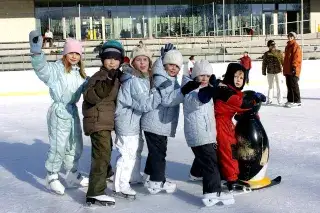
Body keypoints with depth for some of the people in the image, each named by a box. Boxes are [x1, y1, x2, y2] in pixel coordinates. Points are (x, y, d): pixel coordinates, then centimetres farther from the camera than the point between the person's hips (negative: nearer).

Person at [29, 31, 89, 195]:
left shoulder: (79, 73, 11)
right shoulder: (56, 69, -14)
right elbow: (42, 68, -34)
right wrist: (36, 52, -51)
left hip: (73, 110, 8)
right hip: (59, 111, -8)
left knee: (75, 145, 16)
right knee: (58, 146, -1)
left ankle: (72, 175, 33)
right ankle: (52, 177, 18)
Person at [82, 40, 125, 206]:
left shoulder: (116, 76, 10)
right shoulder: (99, 76, -18)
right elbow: (90, 96, -34)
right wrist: (106, 84, -44)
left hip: (106, 121, 10)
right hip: (97, 121, -10)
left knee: (106, 150, 30)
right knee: (102, 153, -15)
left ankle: (105, 173, 55)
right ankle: (95, 192, -14)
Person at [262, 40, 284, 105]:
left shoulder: (279, 52, -1)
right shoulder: (266, 54, 1)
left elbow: (283, 61, 0)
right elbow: (264, 63, 5)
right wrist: (264, 72, 4)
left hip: (278, 71, -1)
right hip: (270, 72, 2)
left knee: (279, 86, -1)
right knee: (270, 86, 14)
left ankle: (280, 101, 5)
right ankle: (269, 100, 25)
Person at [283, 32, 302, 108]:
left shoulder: (295, 46, -7)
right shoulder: (288, 46, 20)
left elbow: (297, 57, -15)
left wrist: (294, 67, -20)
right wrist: (285, 69, 21)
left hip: (293, 71, -9)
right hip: (287, 70, 9)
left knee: (294, 86, -8)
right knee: (289, 86, 11)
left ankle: (297, 101, -5)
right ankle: (290, 100, 17)